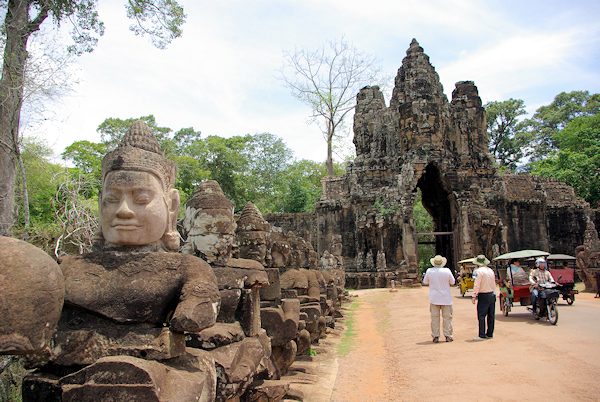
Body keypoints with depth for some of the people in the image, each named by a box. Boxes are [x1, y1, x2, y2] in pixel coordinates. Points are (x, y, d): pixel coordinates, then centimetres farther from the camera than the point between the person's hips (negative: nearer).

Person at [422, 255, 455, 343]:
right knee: (447, 317, 9)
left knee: (435, 317, 7)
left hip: (434, 298, 1)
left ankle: (435, 336, 8)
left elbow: (425, 282, 5)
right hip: (445, 298, -1)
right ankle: (448, 336, 12)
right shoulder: (447, 271, -10)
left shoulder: (429, 271, -8)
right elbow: (452, 282, 2)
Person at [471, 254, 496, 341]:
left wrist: (474, 296, -13)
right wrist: (493, 293, 21)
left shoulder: (479, 271, -12)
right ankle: (490, 334, 18)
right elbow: (494, 284, 14)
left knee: (481, 316, -4)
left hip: (483, 296, -8)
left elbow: (477, 285, -16)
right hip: (492, 295, 8)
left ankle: (482, 335, -5)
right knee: (491, 315, 11)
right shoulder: (491, 270, 10)